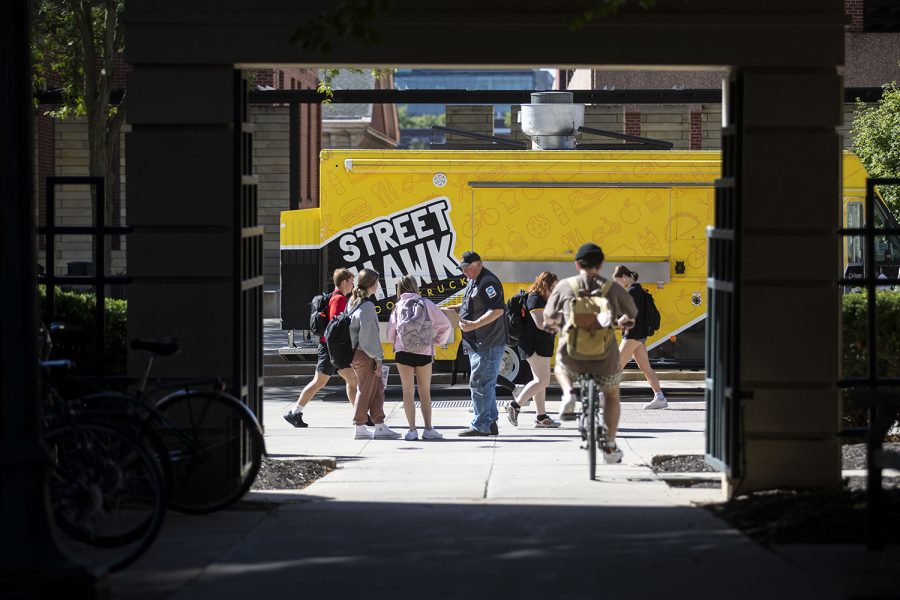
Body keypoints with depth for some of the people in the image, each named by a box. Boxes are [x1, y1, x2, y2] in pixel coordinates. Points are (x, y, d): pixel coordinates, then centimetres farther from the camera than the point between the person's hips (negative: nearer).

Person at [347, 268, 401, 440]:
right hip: (365, 354, -9)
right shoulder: (367, 307, -19)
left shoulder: (353, 302, 10)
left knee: (378, 389, 11)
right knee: (365, 390, 1)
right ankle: (360, 428, 9)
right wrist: (378, 358, -13)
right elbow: (369, 335, -19)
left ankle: (379, 426, 11)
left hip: (356, 352, 9)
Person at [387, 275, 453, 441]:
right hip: (424, 353, 0)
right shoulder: (426, 304, 1)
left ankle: (412, 430, 2)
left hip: (403, 353, 0)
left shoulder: (398, 307, 3)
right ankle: (428, 429, 9)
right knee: (425, 392, 12)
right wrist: (438, 341, 11)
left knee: (408, 391, 8)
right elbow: (446, 325, -3)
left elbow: (391, 334, 1)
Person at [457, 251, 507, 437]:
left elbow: (497, 310, -24)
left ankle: (480, 425, -7)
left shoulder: (488, 282, -16)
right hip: (477, 344, 11)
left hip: (488, 344, -11)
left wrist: (474, 324, -28)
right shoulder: (473, 282, 17)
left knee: (479, 383, -9)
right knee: (486, 384, 15)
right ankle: (490, 424, 21)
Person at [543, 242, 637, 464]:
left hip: (572, 353, 0)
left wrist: (553, 325, 38)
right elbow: (631, 314, 17)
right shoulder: (612, 288, 0)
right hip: (604, 356, 0)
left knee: (561, 368, 37)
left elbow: (549, 317, 14)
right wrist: (621, 322, 40)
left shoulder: (564, 286, 0)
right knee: (611, 396, 27)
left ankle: (568, 394, 8)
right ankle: (610, 446, 25)